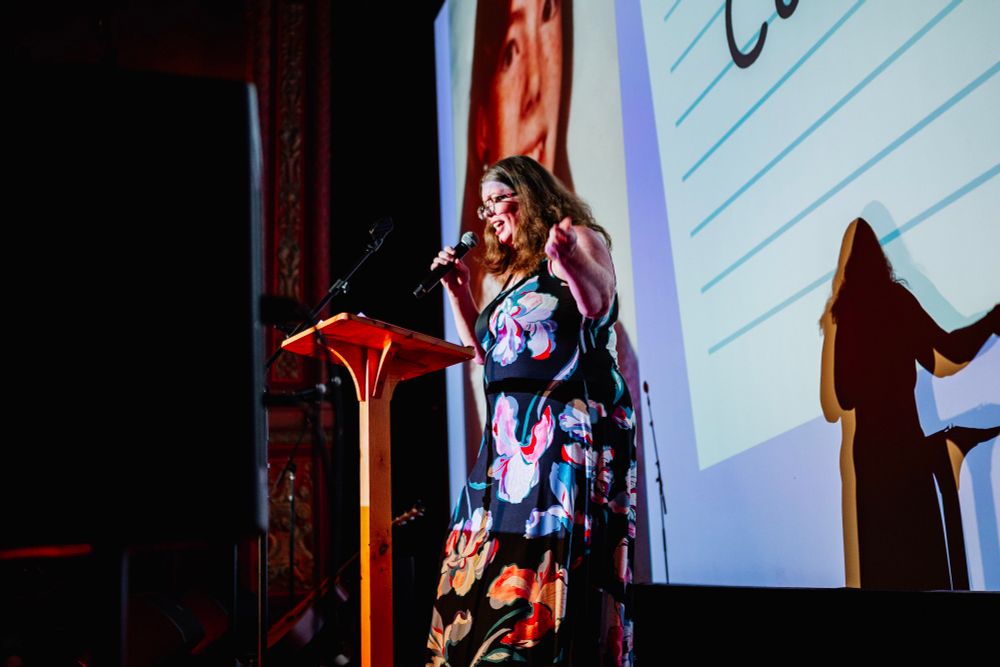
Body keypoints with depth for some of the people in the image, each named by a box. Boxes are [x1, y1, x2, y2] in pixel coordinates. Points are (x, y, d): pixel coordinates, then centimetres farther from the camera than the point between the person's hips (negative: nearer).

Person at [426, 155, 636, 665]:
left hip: (567, 424, -8)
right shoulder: (512, 273, 27)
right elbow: (483, 353, 29)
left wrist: (565, 260, -37)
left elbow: (597, 301, -17)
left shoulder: (576, 238, 4)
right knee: (496, 550, 2)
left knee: (551, 544, -18)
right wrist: (458, 290, 21)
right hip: (512, 430, 9)